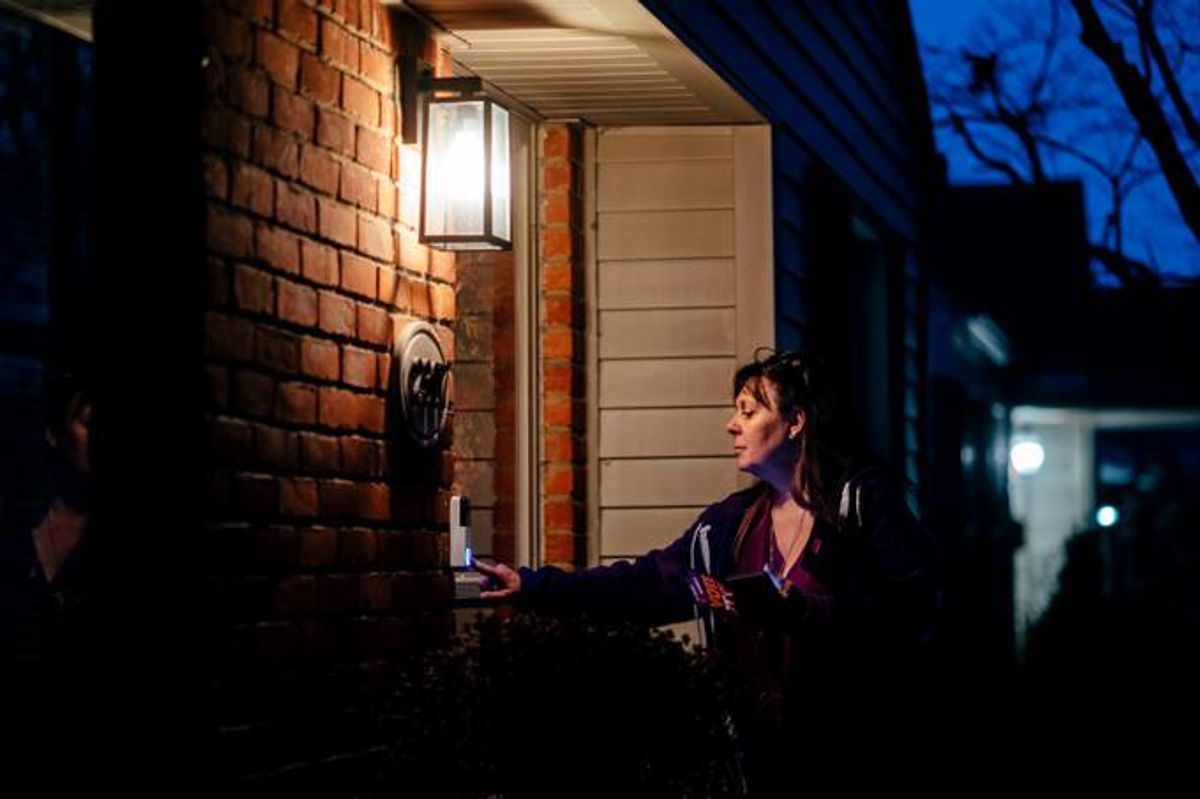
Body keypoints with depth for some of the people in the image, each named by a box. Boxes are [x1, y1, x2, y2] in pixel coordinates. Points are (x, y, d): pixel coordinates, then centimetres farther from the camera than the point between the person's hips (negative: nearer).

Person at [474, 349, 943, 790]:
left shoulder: (866, 497, -8)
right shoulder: (731, 523, 10)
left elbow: (915, 605, -17)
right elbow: (645, 585, 9)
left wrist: (806, 612, -25)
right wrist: (530, 588, 5)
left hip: (863, 751, -6)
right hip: (773, 748, 6)